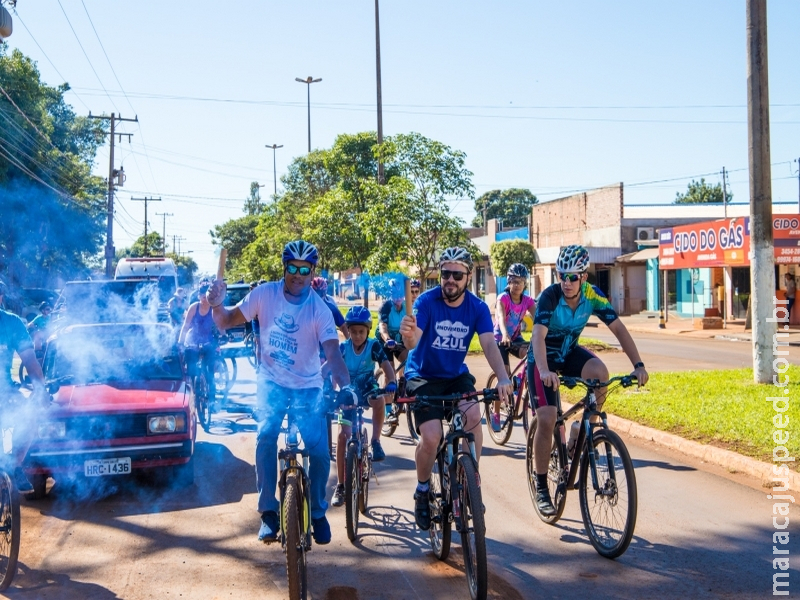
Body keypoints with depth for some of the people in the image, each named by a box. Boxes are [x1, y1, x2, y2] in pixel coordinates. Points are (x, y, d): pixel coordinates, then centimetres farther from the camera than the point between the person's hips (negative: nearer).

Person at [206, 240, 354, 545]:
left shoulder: (319, 309, -15)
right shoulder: (265, 294, -11)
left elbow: (333, 352, -25)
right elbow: (227, 321, -6)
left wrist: (345, 386, -42)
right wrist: (217, 305, -28)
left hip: (307, 387, 0)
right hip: (272, 382, 1)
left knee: (319, 450, -12)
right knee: (266, 437, -22)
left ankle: (318, 513, 12)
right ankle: (268, 511, -7)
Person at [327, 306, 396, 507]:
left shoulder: (373, 346, -13)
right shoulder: (343, 348, -11)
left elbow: (386, 365, -24)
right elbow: (327, 367, -18)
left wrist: (391, 383, -44)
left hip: (368, 390, -1)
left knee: (380, 400, -37)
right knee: (343, 435, -10)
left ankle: (376, 441, -18)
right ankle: (340, 485, 0)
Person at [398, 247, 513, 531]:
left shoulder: (478, 307, -10)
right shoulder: (427, 301, -19)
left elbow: (489, 344, -20)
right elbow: (413, 342, -32)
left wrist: (503, 378, -38)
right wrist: (408, 335, -58)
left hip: (456, 375, 3)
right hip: (424, 377, -2)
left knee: (473, 415, -26)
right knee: (431, 437, -19)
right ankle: (422, 490, 10)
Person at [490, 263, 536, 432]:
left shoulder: (527, 301, -7)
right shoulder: (503, 298, -18)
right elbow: (501, 317, -35)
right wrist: (504, 335, -55)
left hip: (516, 338, 3)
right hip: (500, 339, -3)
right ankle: (496, 413, 3)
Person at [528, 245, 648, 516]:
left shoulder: (592, 295, -17)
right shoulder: (549, 296, -28)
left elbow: (618, 328, -16)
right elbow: (538, 336, -41)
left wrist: (638, 365, -27)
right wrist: (544, 371, -58)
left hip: (569, 352, 4)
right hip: (543, 358, -4)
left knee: (600, 373, -28)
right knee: (546, 419, -14)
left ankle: (581, 432, -5)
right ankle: (541, 488, 1)